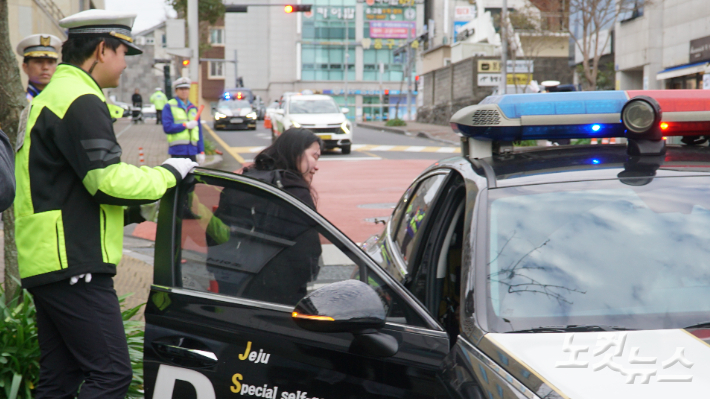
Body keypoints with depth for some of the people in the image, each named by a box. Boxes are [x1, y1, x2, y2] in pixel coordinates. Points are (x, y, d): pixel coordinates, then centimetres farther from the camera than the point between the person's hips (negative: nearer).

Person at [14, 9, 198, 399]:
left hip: (45, 261, 11)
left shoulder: (51, 96, 22)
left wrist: (133, 211, 23)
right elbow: (108, 180, -20)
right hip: (72, 264, -11)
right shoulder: (81, 101, -12)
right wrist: (167, 174, -4)